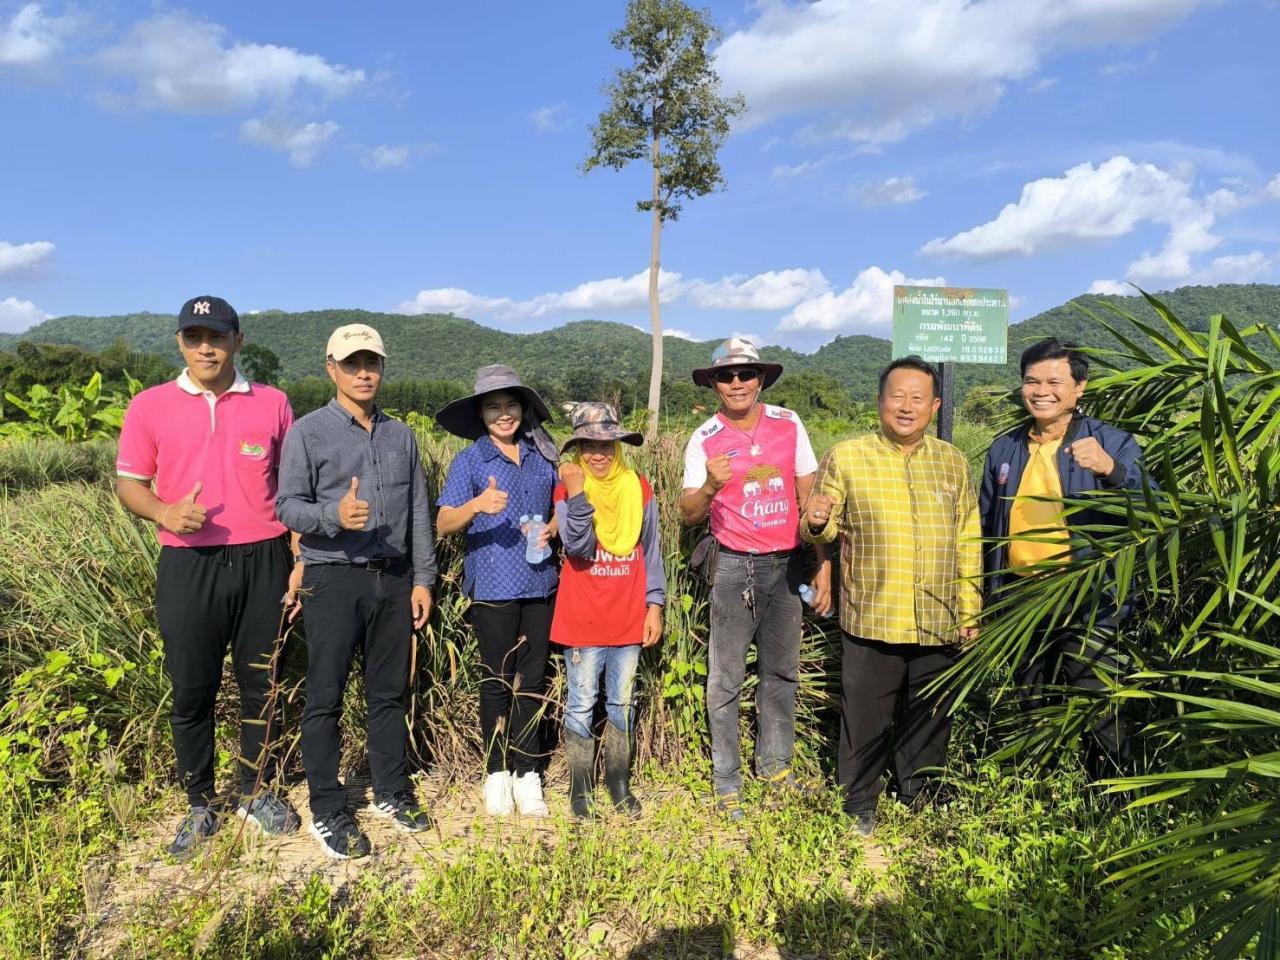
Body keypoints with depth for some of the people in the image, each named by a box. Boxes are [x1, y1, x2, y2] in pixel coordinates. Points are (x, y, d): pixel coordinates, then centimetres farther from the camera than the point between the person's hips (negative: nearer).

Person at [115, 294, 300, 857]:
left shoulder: (273, 404, 5)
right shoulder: (150, 407, 4)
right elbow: (128, 483, 6)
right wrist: (164, 512, -16)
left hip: (261, 561, 1)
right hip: (188, 565, 0)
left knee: (262, 685, 10)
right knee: (191, 691, 7)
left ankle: (257, 793, 28)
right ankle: (199, 806, 25)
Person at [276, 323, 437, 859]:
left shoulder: (401, 435, 11)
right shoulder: (308, 433, -1)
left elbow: (419, 512, 11)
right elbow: (288, 507, -6)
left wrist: (423, 578, 7)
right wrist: (335, 516, -26)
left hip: (393, 579, 4)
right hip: (334, 579, -4)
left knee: (390, 692, 13)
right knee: (325, 699, 3)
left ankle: (391, 793, 28)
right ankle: (328, 812, 16)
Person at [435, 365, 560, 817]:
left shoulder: (543, 457, 7)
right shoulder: (469, 462, -2)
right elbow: (443, 524, -11)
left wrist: (552, 530, -2)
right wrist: (477, 505, -30)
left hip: (540, 583, 3)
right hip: (493, 587, -3)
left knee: (532, 679, 8)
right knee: (498, 681, 6)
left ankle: (526, 772, 19)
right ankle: (496, 772, 21)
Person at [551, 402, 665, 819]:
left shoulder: (639, 489, 2)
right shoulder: (568, 489, -6)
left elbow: (650, 551, 7)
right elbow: (578, 547, -19)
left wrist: (654, 604, 4)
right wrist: (577, 494, -28)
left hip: (628, 618, 3)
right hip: (583, 620, -2)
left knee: (622, 704, 14)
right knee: (582, 705, 7)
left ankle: (620, 786, 29)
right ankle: (580, 790, 21)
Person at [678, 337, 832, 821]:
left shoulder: (789, 424, -1)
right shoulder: (704, 440, -6)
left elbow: (809, 498, 4)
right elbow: (688, 514, -9)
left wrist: (824, 564, 1)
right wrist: (708, 486, -31)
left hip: (787, 563, 3)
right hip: (735, 567, -3)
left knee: (782, 671, 14)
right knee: (726, 679, 4)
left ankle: (775, 763, 31)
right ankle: (726, 782, 15)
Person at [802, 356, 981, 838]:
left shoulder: (952, 462, 8)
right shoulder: (845, 456, -3)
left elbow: (968, 541, 12)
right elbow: (825, 530, 0)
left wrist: (969, 609, 9)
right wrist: (816, 522, -24)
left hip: (939, 623, 3)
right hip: (871, 620, -3)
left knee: (929, 719, 16)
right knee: (866, 718, 6)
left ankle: (918, 799, 37)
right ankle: (861, 804, 26)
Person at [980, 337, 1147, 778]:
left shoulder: (1112, 443, -5)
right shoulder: (1005, 449, 9)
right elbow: (988, 527, 16)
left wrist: (1111, 469, -38)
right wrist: (989, 597, 12)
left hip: (1086, 604, -5)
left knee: (1097, 714, -4)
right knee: (1031, 708, 17)